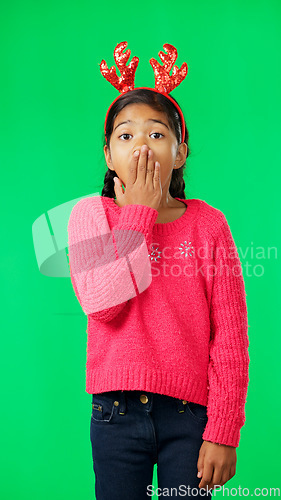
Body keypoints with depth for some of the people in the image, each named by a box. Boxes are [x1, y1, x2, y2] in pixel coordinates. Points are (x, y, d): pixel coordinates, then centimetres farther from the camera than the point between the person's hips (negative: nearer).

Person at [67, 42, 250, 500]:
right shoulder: (91, 214, -1)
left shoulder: (209, 224, -2)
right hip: (116, 411, 1)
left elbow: (230, 337, -3)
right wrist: (139, 212, -14)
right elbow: (101, 303, -18)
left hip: (189, 413, 0)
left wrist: (223, 432, -6)